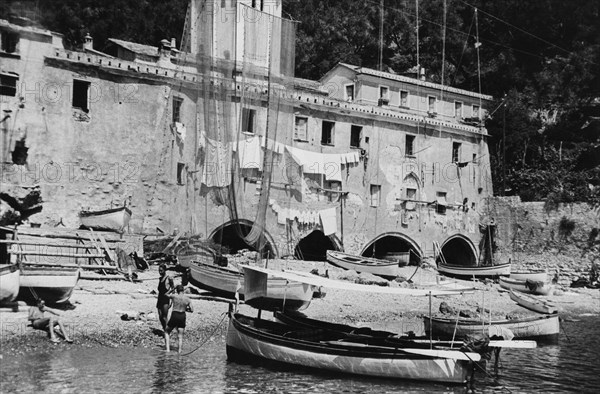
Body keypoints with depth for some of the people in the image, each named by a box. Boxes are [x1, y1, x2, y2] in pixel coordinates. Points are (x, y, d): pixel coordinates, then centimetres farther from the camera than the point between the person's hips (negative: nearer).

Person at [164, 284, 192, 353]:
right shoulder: (187, 299, -1)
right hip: (182, 317, 2)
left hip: (174, 316, -2)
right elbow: (191, 310, 2)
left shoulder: (174, 296, -9)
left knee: (167, 332, 17)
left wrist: (173, 288, 15)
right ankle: (179, 350, 0)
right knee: (180, 336, 14)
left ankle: (168, 349, 5)